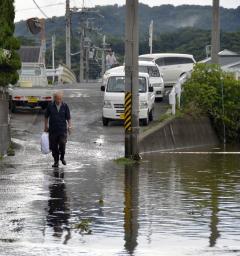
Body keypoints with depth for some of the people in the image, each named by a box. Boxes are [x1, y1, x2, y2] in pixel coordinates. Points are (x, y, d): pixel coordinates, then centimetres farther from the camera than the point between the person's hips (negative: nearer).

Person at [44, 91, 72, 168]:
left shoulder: (65, 106, 1)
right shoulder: (50, 106, 0)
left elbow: (68, 117, 6)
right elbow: (46, 116, 11)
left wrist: (69, 125, -5)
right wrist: (46, 126, 11)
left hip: (62, 129, -1)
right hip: (53, 129, 1)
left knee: (62, 144, -13)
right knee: (54, 146, 2)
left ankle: (62, 157, 13)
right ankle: (56, 161, 16)